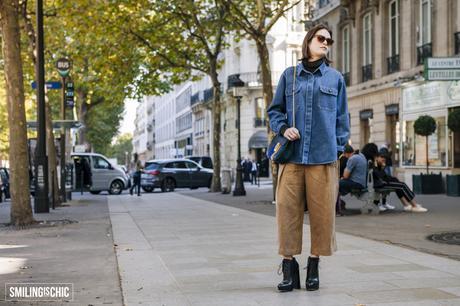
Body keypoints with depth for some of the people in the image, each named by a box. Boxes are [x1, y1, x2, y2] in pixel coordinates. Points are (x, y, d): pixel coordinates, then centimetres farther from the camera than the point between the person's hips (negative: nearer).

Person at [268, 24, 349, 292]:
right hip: (292, 155, 0)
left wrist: (339, 147, 4)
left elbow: (342, 117, 13)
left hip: (323, 156, 0)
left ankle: (314, 266, 15)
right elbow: (275, 110, 15)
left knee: (322, 211, 1)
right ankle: (289, 265, 7)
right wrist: (283, 129, -4)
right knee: (288, 209, -3)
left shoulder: (335, 78, 12)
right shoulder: (289, 75, 11)